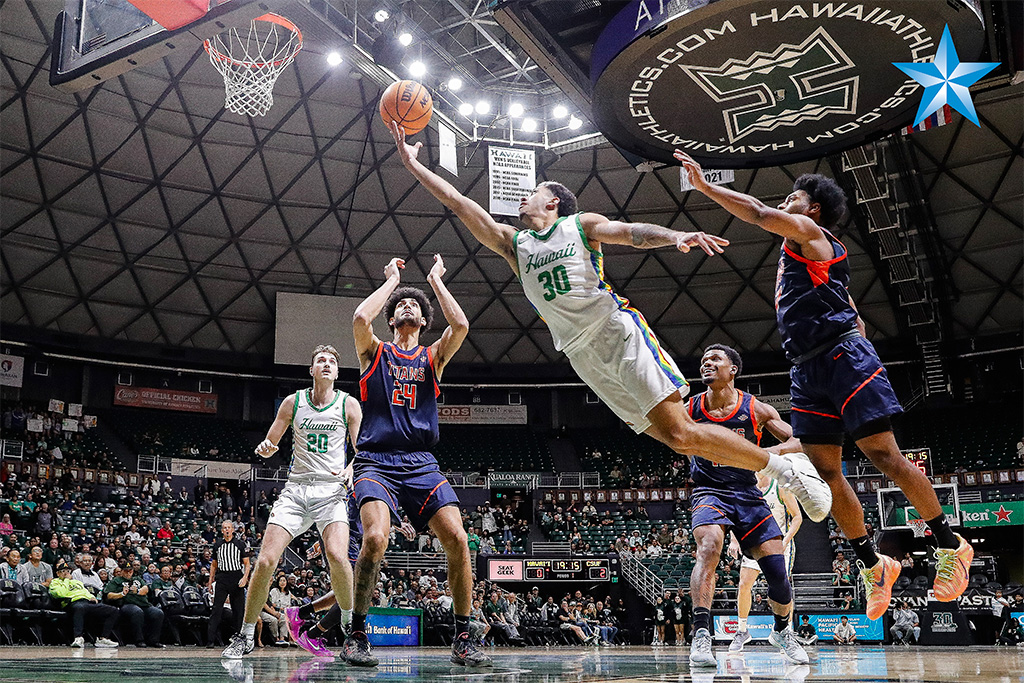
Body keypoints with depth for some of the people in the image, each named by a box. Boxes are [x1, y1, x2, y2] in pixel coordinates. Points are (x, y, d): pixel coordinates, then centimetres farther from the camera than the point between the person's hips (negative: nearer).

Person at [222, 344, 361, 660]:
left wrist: (350, 471, -17)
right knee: (266, 560, -9)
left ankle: (349, 619, -1)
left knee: (337, 556, -26)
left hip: (332, 489, -2)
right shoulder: (293, 402, 8)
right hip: (296, 489, 2)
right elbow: (271, 442, 15)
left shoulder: (349, 404, 4)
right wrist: (265, 448, -8)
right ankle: (245, 635, 7)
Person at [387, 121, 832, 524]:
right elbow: (460, 204, 15)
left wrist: (675, 236, -28)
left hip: (618, 331, -3)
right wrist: (413, 164, 12)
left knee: (679, 431, -15)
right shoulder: (513, 243, 18)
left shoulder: (581, 225, 9)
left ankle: (785, 466, 0)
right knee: (672, 438, -5)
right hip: (582, 355, 3)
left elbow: (632, 233, -8)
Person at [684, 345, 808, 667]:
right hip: (709, 492, -2)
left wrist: (774, 451, -22)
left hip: (747, 494, 2)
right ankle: (701, 634, -33)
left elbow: (799, 441, -1)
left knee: (777, 568, -4)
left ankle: (782, 631, 27)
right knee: (709, 544, -33)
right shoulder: (690, 410, -3)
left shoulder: (757, 410, -3)